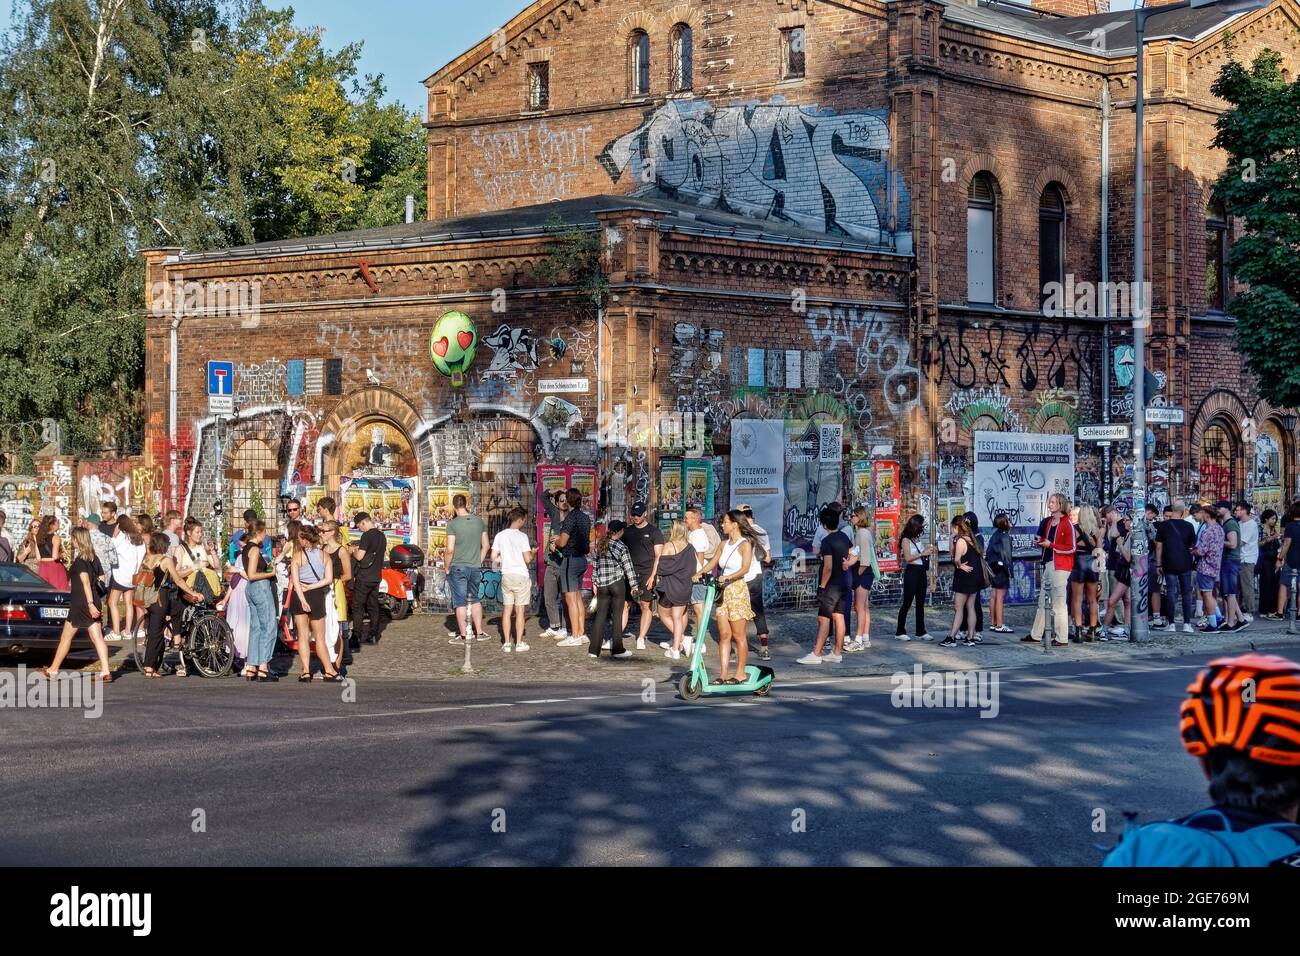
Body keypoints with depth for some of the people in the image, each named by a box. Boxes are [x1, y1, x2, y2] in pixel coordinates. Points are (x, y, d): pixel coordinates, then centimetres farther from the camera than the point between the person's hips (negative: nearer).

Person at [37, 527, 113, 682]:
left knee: (66, 637, 7)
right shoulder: (91, 558, 10)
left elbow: (86, 583, -21)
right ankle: (106, 672, -13)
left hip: (81, 604, -7)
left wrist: (90, 604, -26)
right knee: (97, 638, -2)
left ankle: (53, 671, 18)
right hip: (92, 601, 7)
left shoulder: (79, 560, -13)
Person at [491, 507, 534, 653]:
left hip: (506, 575, 4)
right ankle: (519, 643, 3)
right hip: (521, 575, -4)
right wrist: (533, 552, 8)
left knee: (507, 609, 8)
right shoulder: (522, 536, -10)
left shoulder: (500, 535, 4)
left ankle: (506, 643, 8)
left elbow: (494, 557, 4)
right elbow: (527, 559, -12)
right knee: (520, 610, 1)